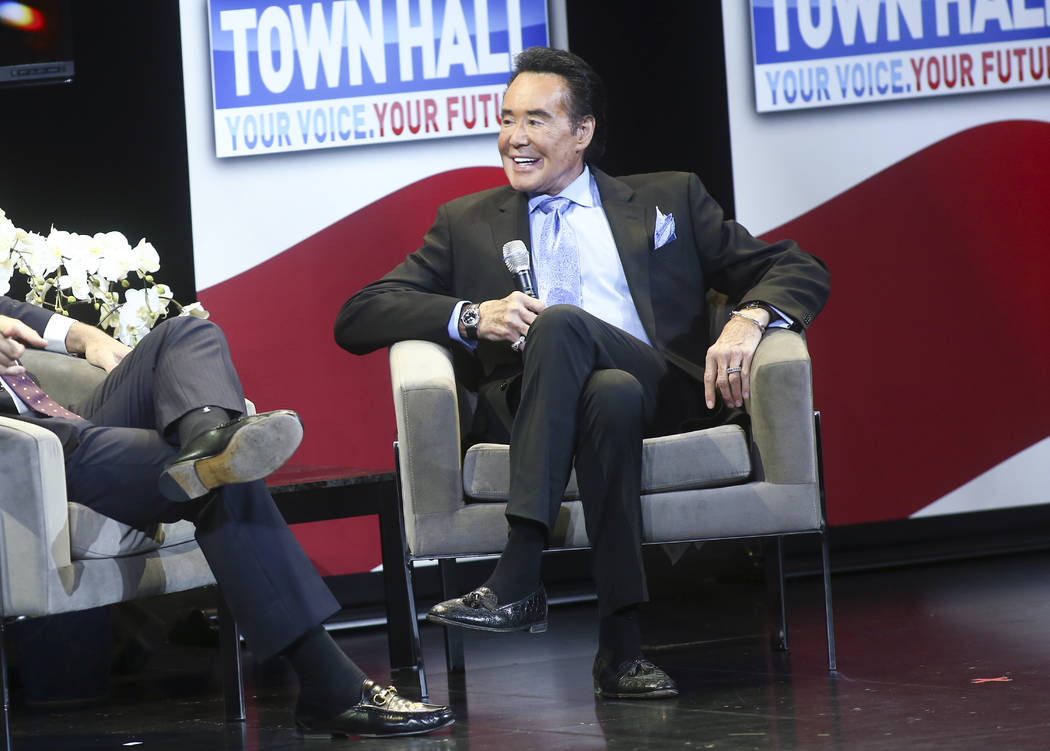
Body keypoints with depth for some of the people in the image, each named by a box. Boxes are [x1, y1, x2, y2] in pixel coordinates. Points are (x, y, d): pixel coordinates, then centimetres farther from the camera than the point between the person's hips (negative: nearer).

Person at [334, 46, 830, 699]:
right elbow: (356, 319, 15)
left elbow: (799, 273, 16)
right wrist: (471, 316, -4)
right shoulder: (468, 223, 27)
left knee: (561, 322, -34)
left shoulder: (670, 199, 25)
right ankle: (622, 645, -43)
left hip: (663, 394, 0)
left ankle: (517, 582, -42)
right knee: (611, 395, -37)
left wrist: (748, 321, -8)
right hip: (525, 411, 1)